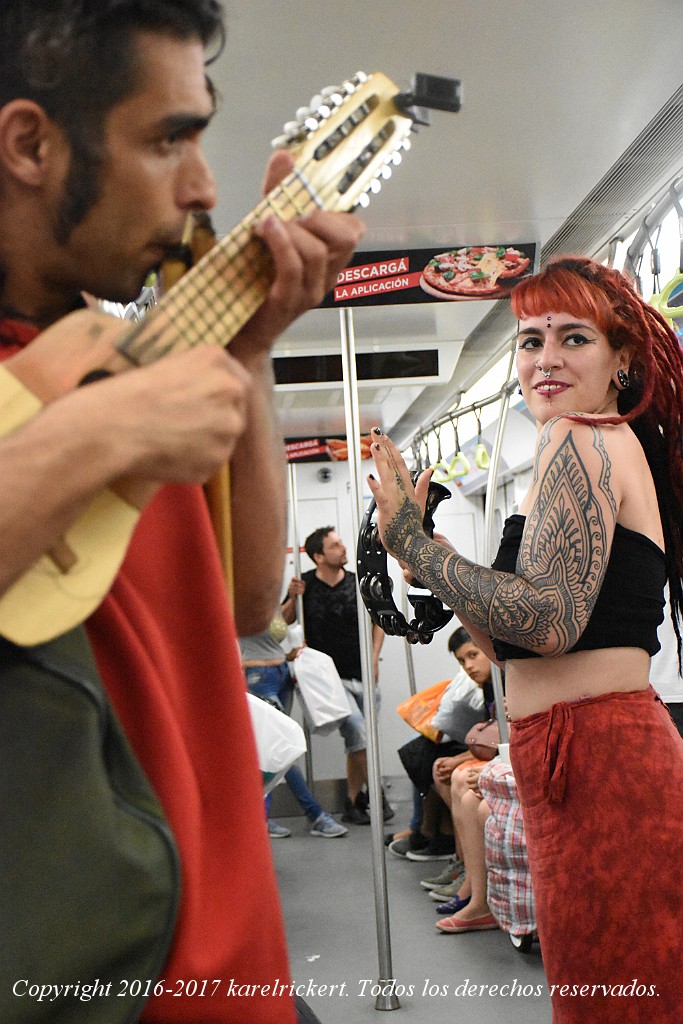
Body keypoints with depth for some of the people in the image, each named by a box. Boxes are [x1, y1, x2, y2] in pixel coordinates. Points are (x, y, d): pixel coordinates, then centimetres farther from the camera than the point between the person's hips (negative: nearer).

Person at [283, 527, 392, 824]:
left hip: (363, 677, 3)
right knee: (357, 731, -19)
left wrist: (374, 659, 3)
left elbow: (377, 622, 14)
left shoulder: (358, 584, 1)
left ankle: (353, 803, 19)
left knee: (357, 743, 6)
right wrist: (292, 599, -13)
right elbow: (283, 624, 5)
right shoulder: (305, 585, -3)